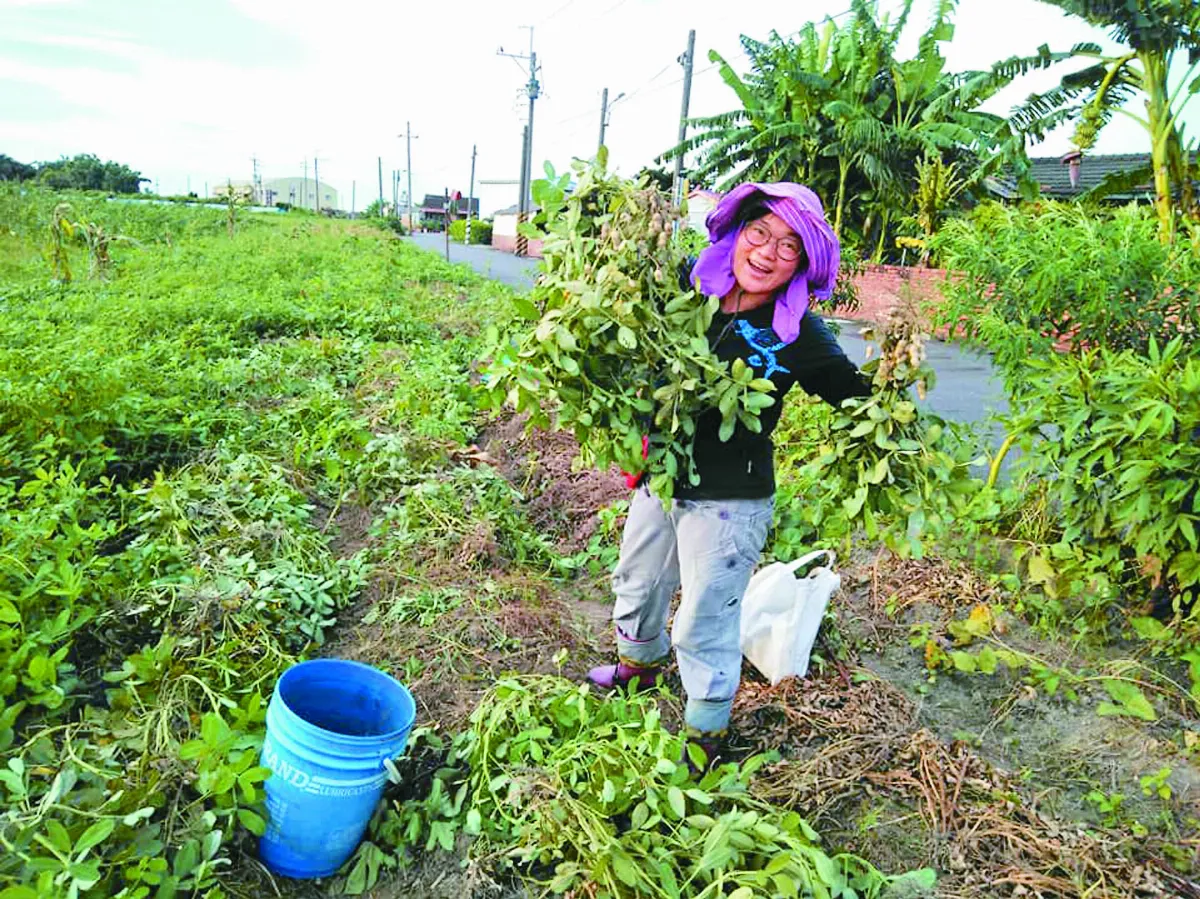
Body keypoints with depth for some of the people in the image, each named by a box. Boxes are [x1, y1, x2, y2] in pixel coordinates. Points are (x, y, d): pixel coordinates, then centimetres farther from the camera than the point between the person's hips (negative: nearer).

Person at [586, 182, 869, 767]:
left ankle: (704, 734, 35)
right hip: (659, 479, 6)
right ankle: (641, 663, 58)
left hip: (728, 503, -5)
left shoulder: (797, 335, -17)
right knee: (637, 585, 27)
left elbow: (860, 399, -10)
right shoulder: (687, 288, -7)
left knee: (703, 626, 9)